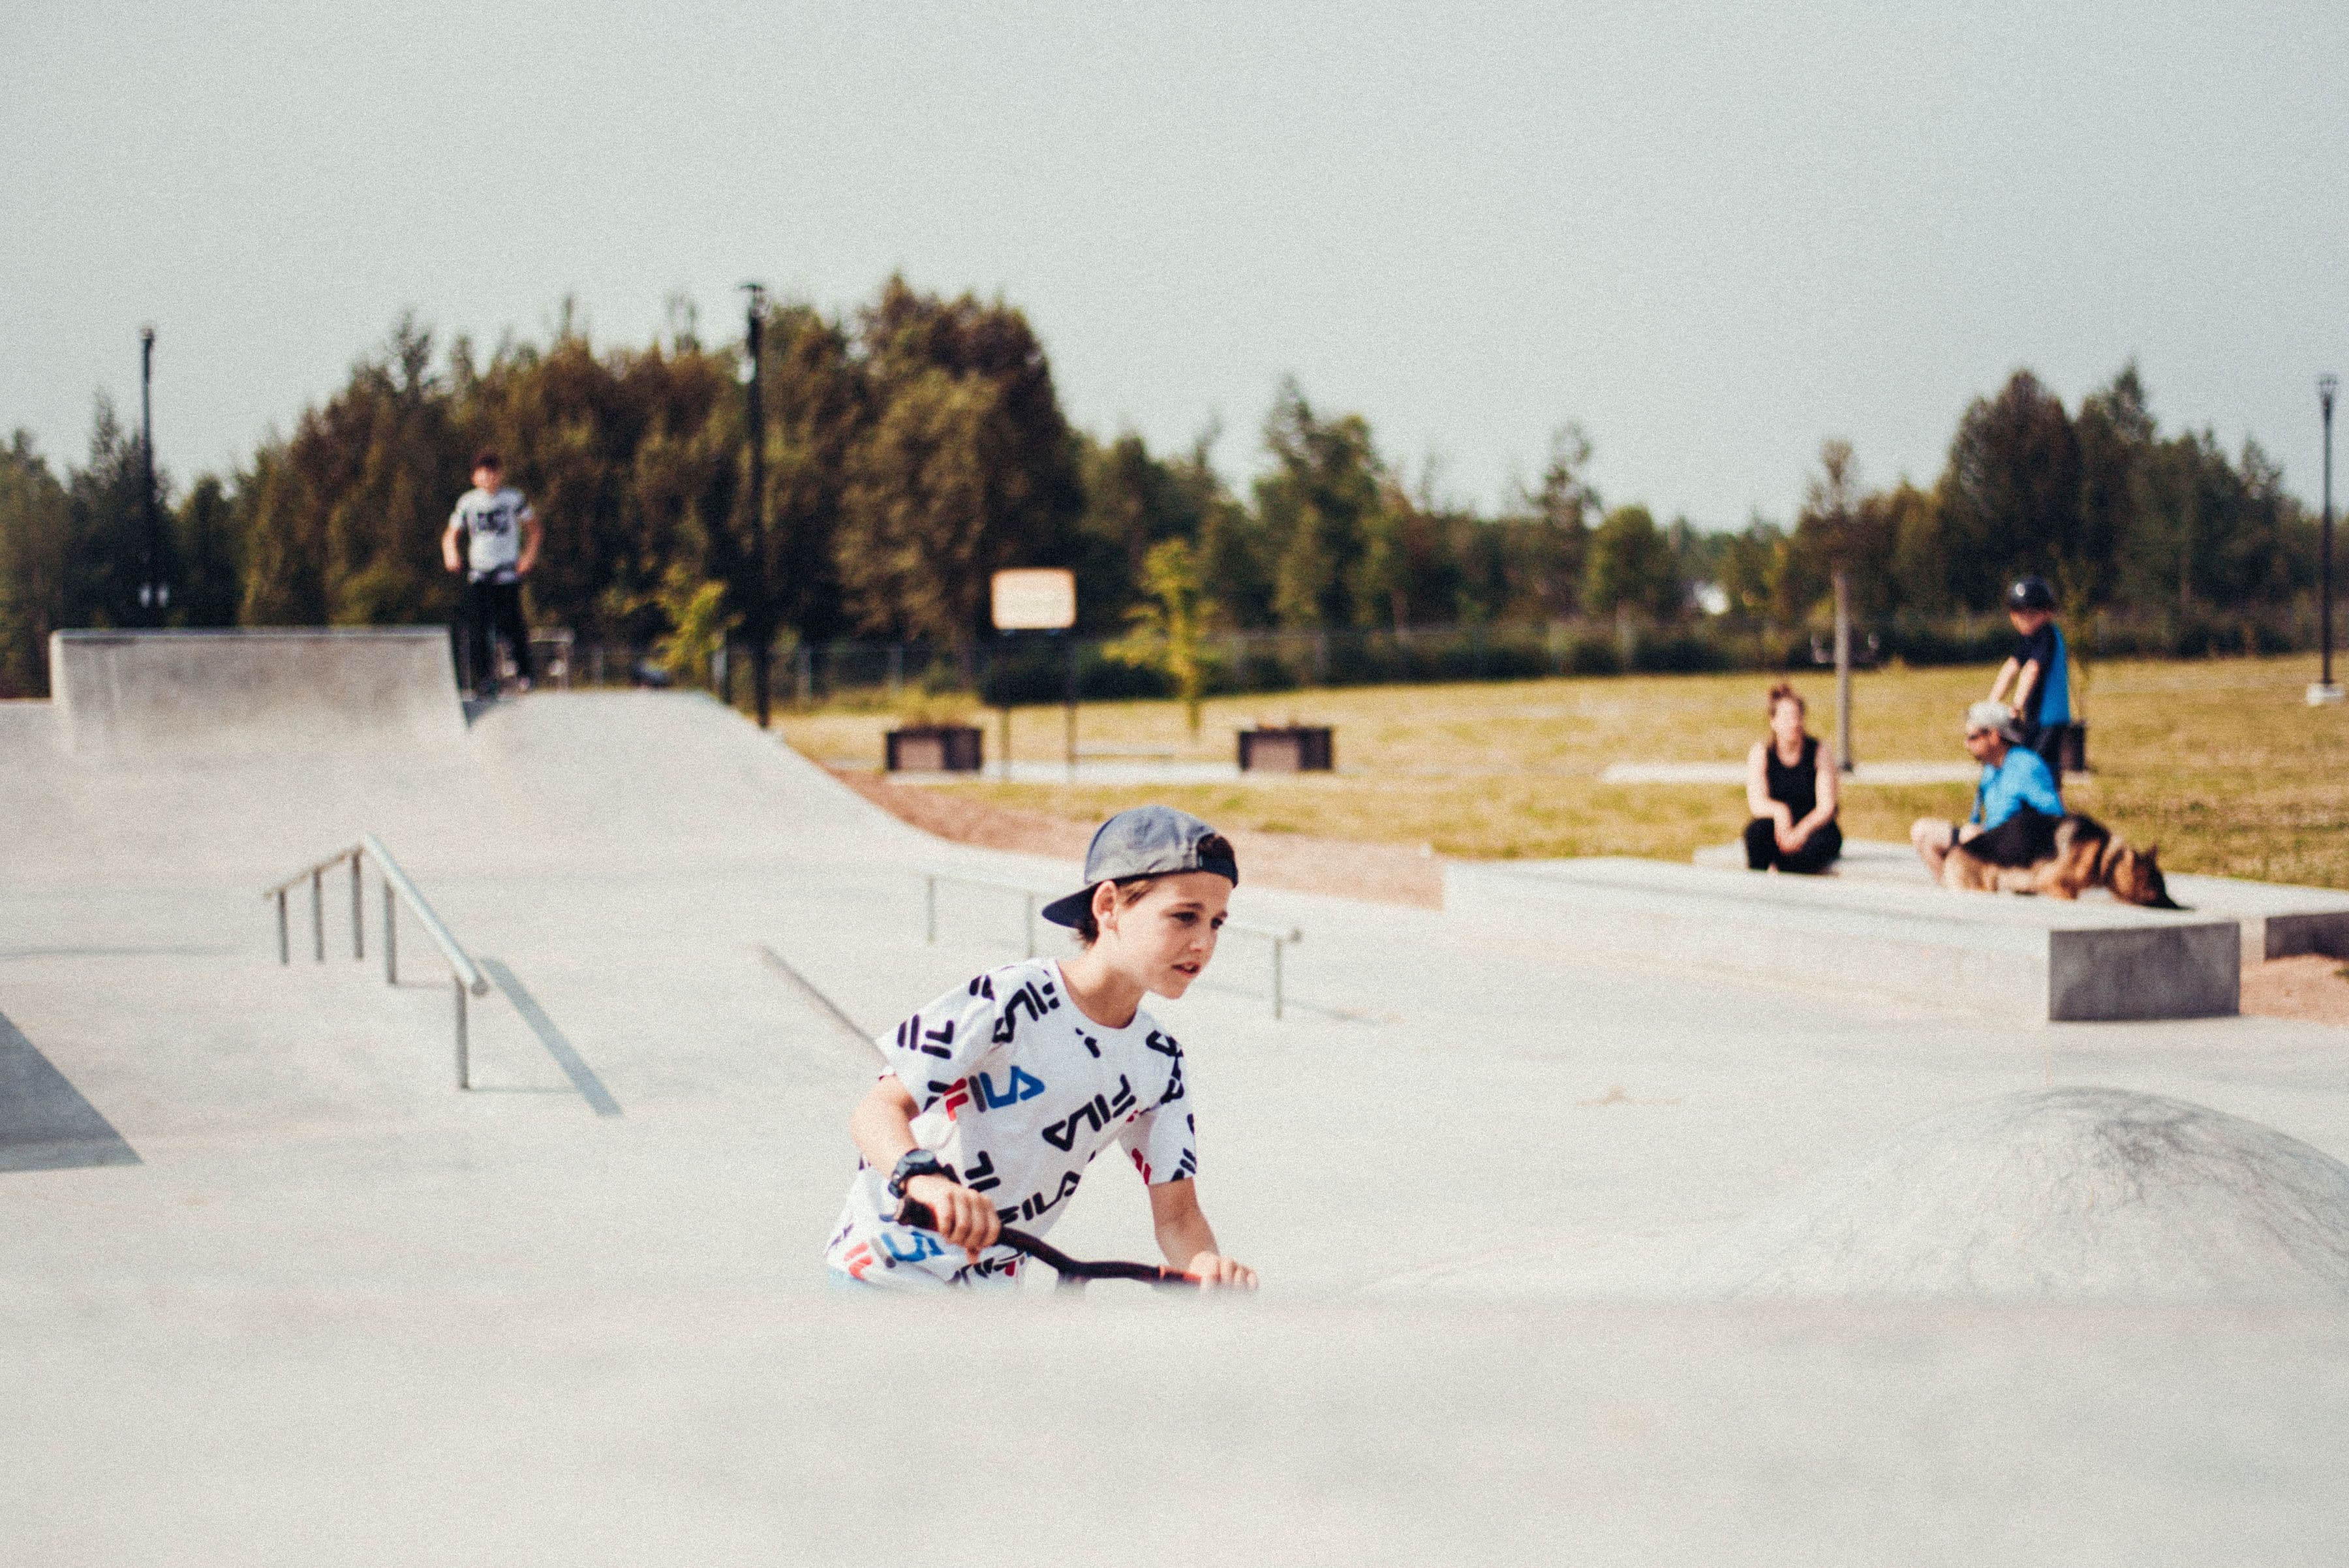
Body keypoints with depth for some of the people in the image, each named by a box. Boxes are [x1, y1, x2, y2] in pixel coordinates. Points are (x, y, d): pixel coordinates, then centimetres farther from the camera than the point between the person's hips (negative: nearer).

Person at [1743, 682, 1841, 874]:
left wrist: (1802, 831, -32)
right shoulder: (1761, 753, -3)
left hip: (1812, 828, -1)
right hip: (1778, 833, 1)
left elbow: (1827, 808, -13)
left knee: (1824, 840, -36)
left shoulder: (1819, 753, -6)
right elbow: (1756, 803, -13)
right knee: (1756, 830, -33)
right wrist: (1778, 811, -36)